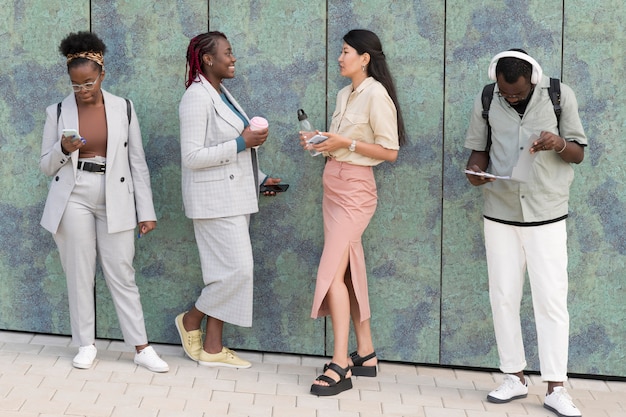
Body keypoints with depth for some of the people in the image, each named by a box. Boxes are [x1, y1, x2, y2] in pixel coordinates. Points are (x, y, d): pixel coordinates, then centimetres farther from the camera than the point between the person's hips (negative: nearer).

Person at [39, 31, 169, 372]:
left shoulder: (123, 108, 2)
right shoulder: (57, 112, 1)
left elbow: (137, 162, 4)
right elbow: (46, 166, 5)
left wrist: (146, 211, 0)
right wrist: (63, 149, -17)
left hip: (115, 200, 0)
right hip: (73, 200, 1)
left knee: (122, 274, 1)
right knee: (79, 273, 4)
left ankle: (142, 348, 6)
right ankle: (86, 345, 16)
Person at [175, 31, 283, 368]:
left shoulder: (222, 95, 15)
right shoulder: (197, 97, -14)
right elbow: (192, 157, -20)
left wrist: (260, 179, 14)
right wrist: (242, 143, -20)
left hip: (234, 196, 9)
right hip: (215, 198, -9)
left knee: (227, 272, 8)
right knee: (237, 269, -11)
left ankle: (212, 348, 14)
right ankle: (191, 320, 10)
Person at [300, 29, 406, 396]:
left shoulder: (376, 96, -13)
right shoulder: (345, 95, 13)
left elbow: (390, 151, -15)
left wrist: (345, 143, -20)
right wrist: (319, 142, 3)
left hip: (355, 189, -9)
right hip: (334, 184, 9)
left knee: (333, 272, -16)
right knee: (349, 270, 10)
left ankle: (341, 366, -15)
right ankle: (366, 355, 18)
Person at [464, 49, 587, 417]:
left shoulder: (561, 96, -5)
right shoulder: (486, 101, 0)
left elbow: (579, 154, -1)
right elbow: (479, 149, 9)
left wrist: (560, 144, -24)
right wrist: (475, 170, -14)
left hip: (547, 214, -2)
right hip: (500, 214, 3)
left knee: (552, 300, -3)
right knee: (503, 297, 6)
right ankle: (515, 378, 18)